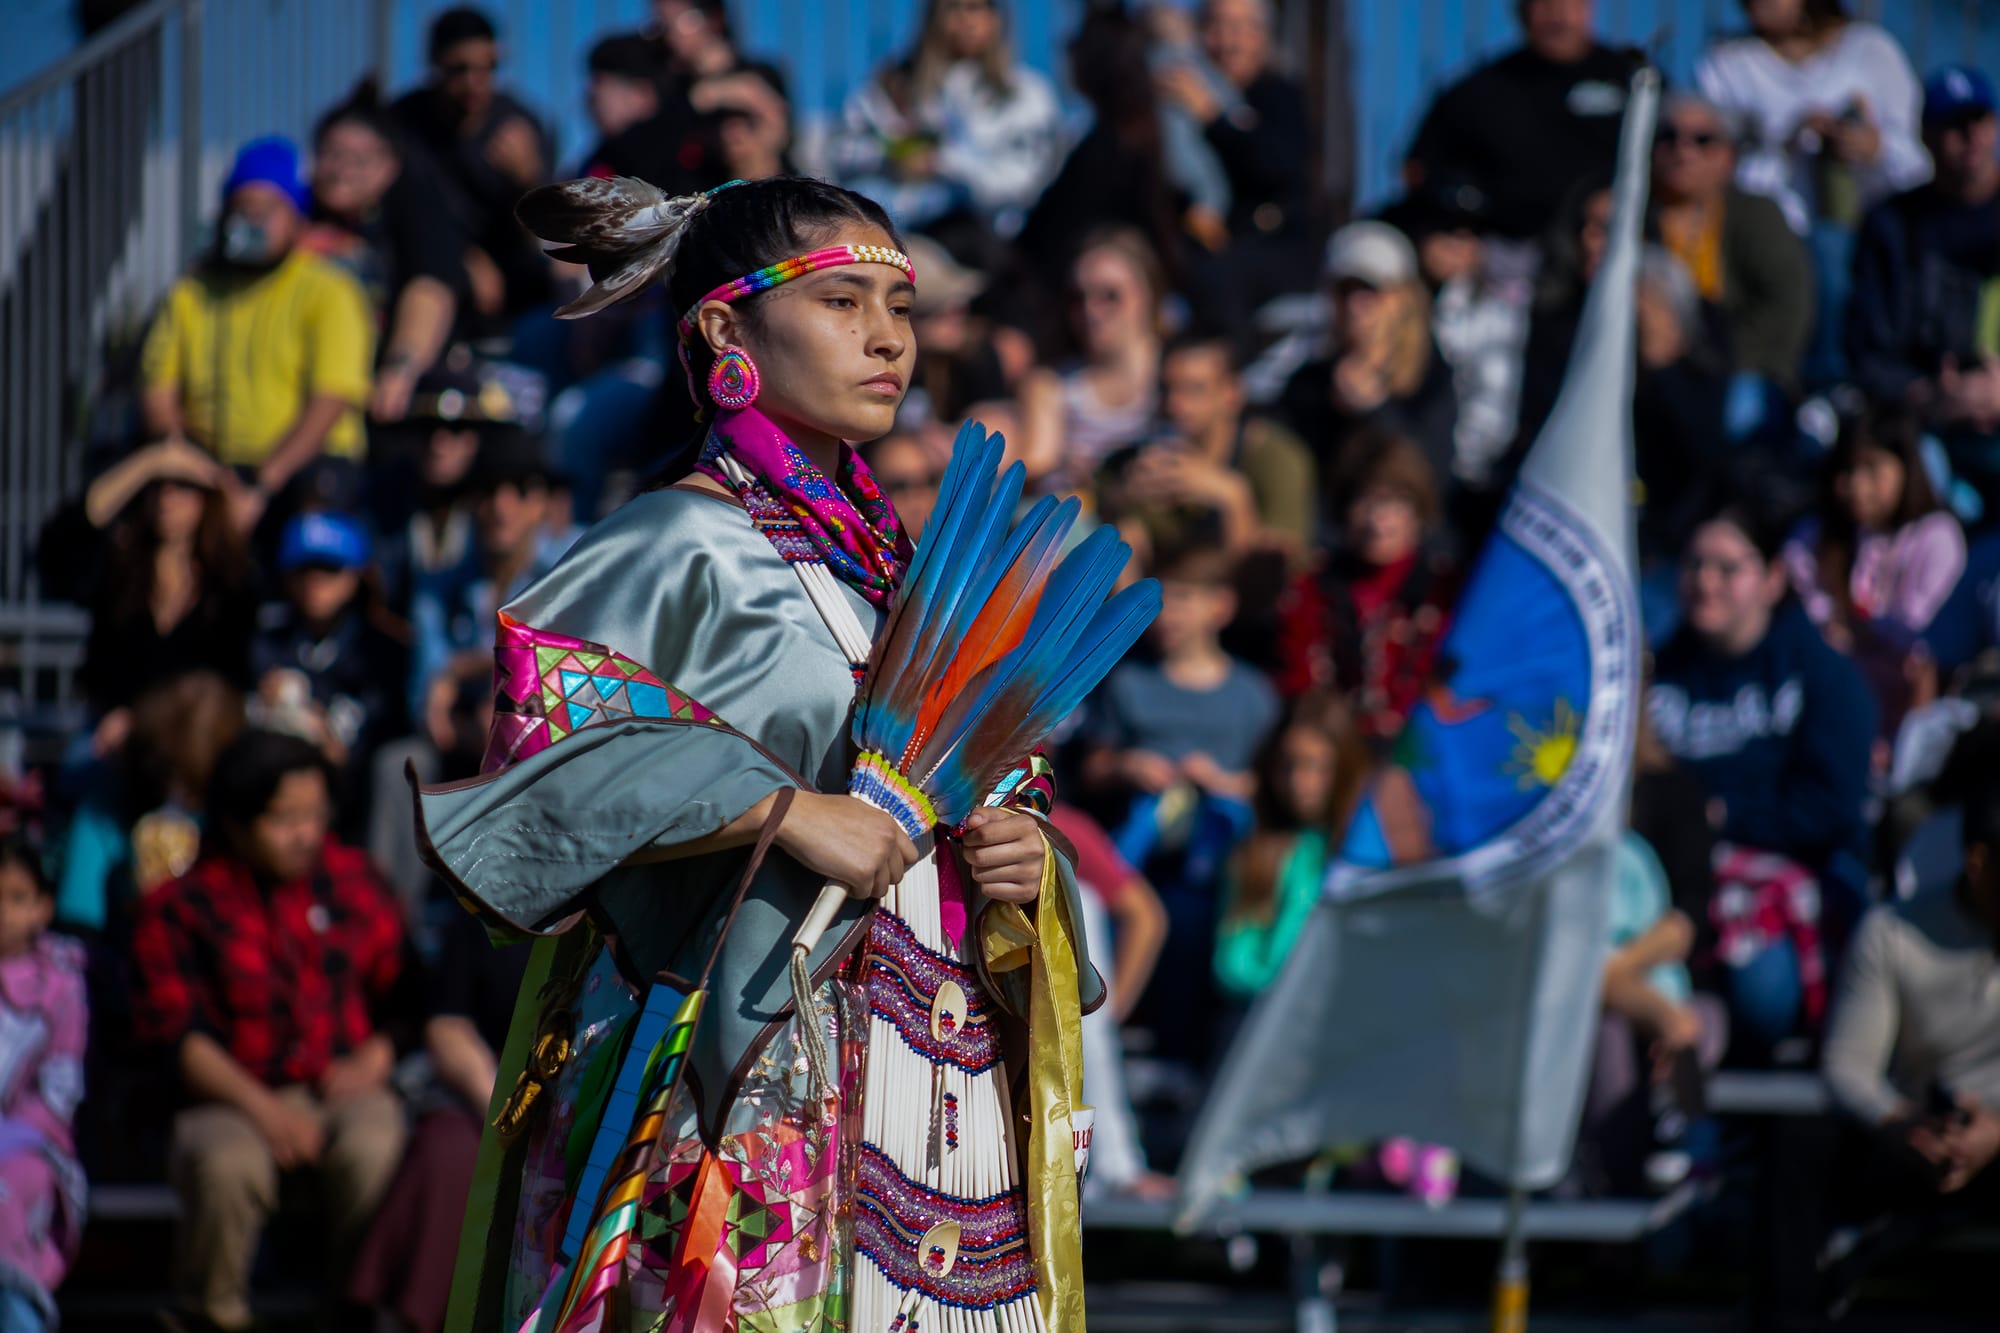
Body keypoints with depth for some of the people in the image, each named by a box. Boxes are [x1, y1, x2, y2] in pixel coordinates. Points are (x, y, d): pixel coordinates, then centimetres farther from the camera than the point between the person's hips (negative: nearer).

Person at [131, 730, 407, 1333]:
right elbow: (181, 1035, -4)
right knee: (226, 1164, -37)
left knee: (373, 1147, -35)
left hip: (343, 1087, 2)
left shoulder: (349, 878, 12)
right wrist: (265, 1110, -17)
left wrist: (376, 1055, -6)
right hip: (233, 1098, -2)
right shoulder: (180, 905, 2)